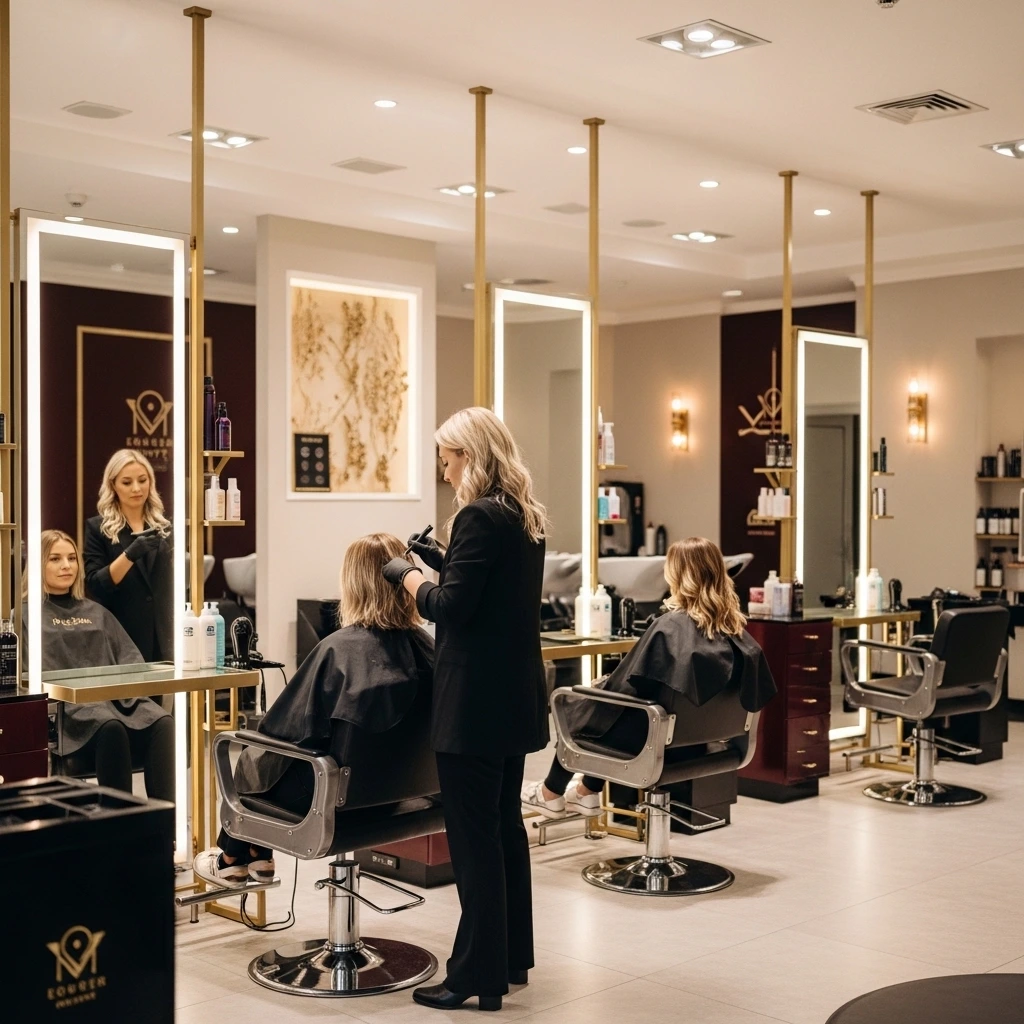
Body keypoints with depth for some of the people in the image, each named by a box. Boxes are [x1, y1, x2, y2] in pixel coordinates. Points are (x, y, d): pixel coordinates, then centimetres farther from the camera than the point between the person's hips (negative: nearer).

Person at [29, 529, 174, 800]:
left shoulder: (95, 612, 29)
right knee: (111, 727, -39)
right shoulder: (28, 614, 13)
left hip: (116, 697, 5)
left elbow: (130, 656, 20)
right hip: (67, 706, -4)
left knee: (162, 723, -30)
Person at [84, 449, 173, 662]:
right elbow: (95, 586, -11)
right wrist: (129, 555, -24)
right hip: (120, 638, -3)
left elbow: (174, 585, 12)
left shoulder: (164, 527, 9)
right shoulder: (97, 528, -1)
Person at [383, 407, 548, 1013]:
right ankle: (513, 957, 28)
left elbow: (451, 607, -19)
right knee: (506, 826, 17)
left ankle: (478, 975, 6)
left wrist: (408, 576, -4)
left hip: (476, 702, -10)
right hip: (514, 696, 10)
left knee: (474, 837, -2)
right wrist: (444, 561, 14)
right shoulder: (526, 517, 11)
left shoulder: (479, 517, -17)